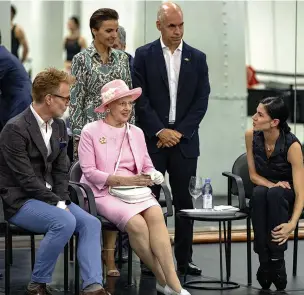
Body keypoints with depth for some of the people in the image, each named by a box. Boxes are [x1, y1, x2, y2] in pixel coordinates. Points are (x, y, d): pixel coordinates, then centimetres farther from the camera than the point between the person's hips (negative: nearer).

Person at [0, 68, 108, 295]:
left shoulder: (59, 127, 8)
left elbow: (61, 171, 10)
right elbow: (26, 178, -19)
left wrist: (63, 201, -7)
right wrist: (58, 205, -19)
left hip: (51, 198, 8)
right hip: (20, 200, -8)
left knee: (91, 223, -13)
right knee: (65, 222, -30)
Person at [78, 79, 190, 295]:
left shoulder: (136, 132, 16)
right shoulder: (91, 131, 0)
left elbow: (147, 167, 15)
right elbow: (89, 171, -6)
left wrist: (151, 176, -10)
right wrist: (123, 180, -16)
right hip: (105, 193, -4)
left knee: (155, 215, -30)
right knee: (137, 224, -32)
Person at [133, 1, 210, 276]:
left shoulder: (197, 57, 7)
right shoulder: (144, 55, 2)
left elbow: (201, 100, 3)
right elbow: (140, 98, -3)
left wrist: (180, 132, -6)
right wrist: (160, 131, -11)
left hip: (184, 138, 2)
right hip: (152, 138, -2)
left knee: (185, 201, 5)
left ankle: (184, 259, 11)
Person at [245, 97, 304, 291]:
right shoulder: (251, 136, -13)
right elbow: (253, 175, -2)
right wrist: (273, 185, -23)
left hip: (286, 198, -3)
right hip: (263, 193, 3)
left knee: (275, 194, -37)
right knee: (259, 193, -34)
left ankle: (278, 263, -33)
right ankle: (264, 262, -33)